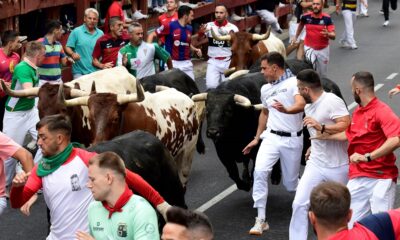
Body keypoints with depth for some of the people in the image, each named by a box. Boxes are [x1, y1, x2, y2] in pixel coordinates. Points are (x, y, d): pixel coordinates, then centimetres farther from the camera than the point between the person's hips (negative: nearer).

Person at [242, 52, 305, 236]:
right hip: (271, 137, 4)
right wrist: (256, 138, 28)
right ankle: (261, 220, -15)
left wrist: (286, 110, -46)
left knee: (291, 184, 6)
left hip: (292, 140, -4)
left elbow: (301, 104, -25)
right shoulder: (265, 89, 13)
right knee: (260, 171, -20)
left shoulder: (294, 83, -8)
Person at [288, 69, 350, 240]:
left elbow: (346, 125, -26)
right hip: (315, 164, 7)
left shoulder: (332, 101, -16)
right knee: (299, 204, -6)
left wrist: (321, 127, -31)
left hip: (338, 167, -7)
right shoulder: (308, 107, 12)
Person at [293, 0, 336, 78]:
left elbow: (333, 36, -19)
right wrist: (296, 37, 24)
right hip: (309, 48, -1)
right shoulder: (306, 17, -11)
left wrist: (328, 34, -41)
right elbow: (301, 25, 14)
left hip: (323, 49, 1)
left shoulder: (327, 18, -16)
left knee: (322, 74, 15)